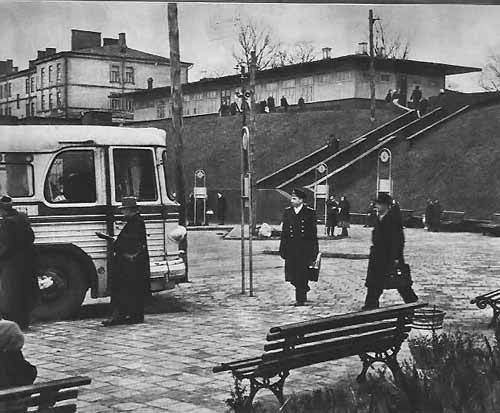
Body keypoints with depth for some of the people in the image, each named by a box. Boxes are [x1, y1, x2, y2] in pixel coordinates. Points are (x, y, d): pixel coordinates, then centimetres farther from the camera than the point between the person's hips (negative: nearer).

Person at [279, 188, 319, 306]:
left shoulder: (310, 212, -1)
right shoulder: (287, 212, 9)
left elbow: (313, 233, -1)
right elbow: (284, 231, 10)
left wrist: (314, 251, -5)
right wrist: (282, 249, 5)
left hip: (304, 249, -4)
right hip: (290, 249, 4)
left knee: (302, 274, -3)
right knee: (291, 275, 3)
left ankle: (300, 298, 10)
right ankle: (304, 289, 30)